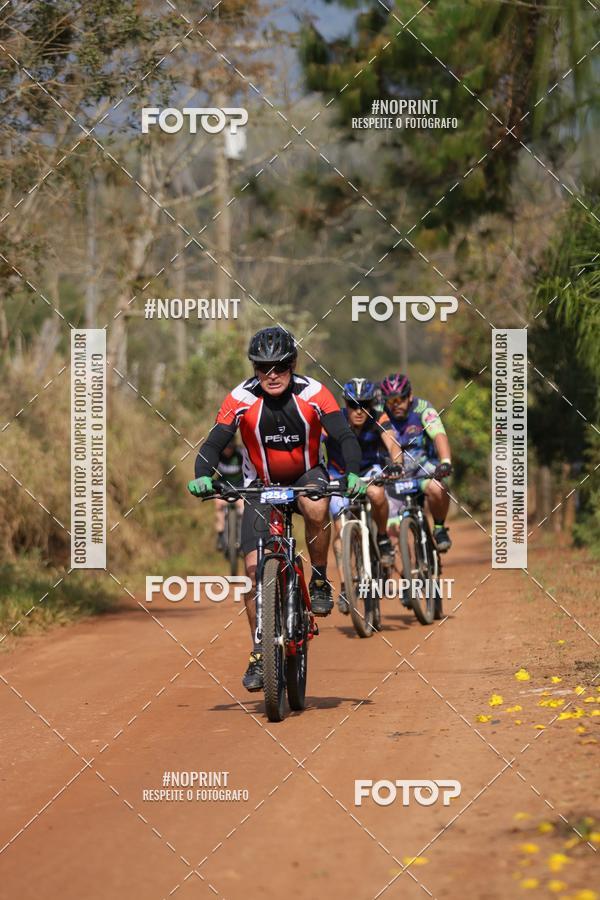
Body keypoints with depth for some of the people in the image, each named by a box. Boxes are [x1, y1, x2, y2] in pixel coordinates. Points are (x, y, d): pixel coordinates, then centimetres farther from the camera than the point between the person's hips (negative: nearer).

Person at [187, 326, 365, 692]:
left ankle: (320, 582, -12)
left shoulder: (313, 393, -18)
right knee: (255, 566, -11)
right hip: (262, 485, 1)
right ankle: (259, 655, 1)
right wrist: (202, 476, -40)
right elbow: (214, 444, -20)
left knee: (316, 509, -37)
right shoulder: (242, 398, -18)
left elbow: (346, 436, -24)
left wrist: (353, 474, -42)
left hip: (306, 476, -1)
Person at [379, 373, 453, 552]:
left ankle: (440, 529, -7)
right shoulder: (381, 415, -11)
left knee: (436, 489, -35)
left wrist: (446, 462, -47)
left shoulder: (422, 408, -16)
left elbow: (439, 435, -30)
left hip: (423, 465, -1)